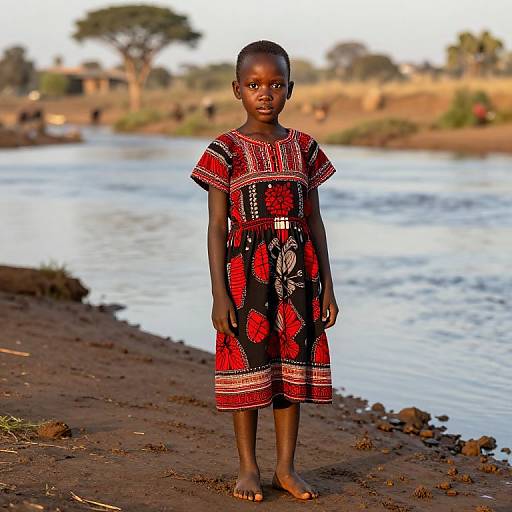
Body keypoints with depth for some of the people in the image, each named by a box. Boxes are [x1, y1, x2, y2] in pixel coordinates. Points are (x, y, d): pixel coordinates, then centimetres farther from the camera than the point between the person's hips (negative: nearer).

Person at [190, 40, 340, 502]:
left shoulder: (304, 148, 7)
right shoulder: (227, 150, -2)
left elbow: (315, 221, 10)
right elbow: (217, 226, -4)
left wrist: (326, 286, 6)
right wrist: (219, 293, -10)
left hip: (297, 269, 3)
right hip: (247, 268, -3)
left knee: (294, 364, 6)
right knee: (249, 365, 1)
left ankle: (286, 468, 17)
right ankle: (248, 468, 14)